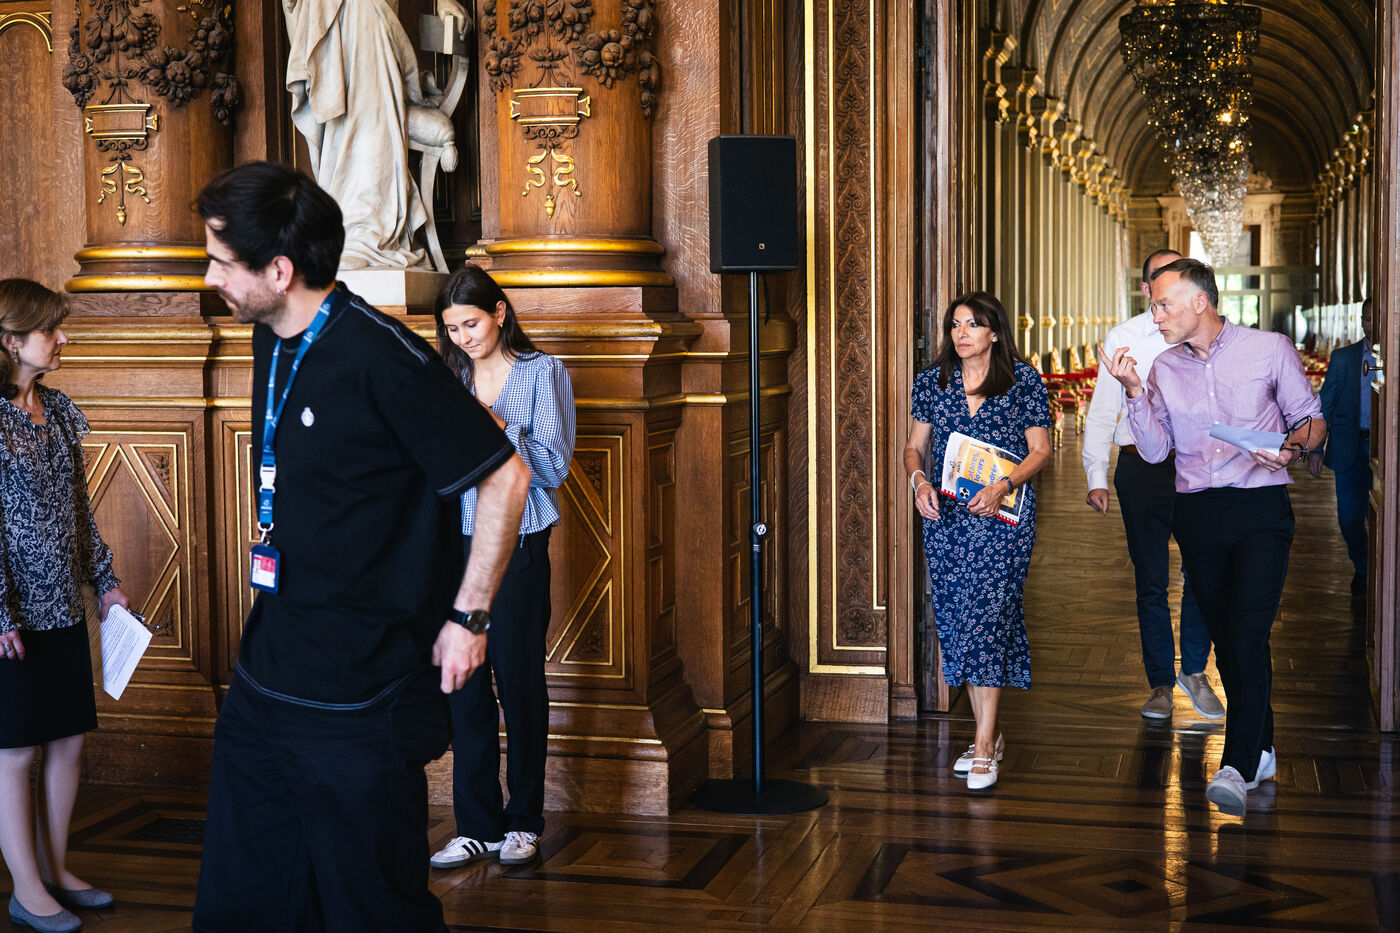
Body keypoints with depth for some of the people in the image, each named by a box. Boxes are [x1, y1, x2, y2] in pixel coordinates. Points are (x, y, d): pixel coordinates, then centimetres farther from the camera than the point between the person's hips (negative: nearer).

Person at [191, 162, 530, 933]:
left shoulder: (382, 359, -19)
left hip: (360, 699, -8)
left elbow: (504, 476, -16)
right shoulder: (271, 344, 8)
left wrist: (466, 617, -13)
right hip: (263, 683, 8)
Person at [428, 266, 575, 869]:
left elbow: (555, 465, -6)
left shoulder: (542, 372, 0)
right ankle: (477, 825, 11)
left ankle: (524, 822, 14)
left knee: (519, 678, 1)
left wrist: (499, 426, -17)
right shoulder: (451, 379, 12)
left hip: (518, 541, -4)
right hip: (457, 541, 4)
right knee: (465, 682, 3)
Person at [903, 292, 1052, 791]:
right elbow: (915, 445, 14)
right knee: (954, 620, 4)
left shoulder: (1023, 380, 0)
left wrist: (1003, 486, -16)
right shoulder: (932, 380, 9)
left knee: (986, 616, -12)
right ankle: (987, 736, 17)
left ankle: (985, 746, -8)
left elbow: (1040, 449, 0)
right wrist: (919, 480, -7)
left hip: (1003, 514, -4)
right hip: (945, 514, 4)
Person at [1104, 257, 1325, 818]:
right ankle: (1261, 749, 25)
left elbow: (1312, 419, 6)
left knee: (1248, 636, -16)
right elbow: (1156, 451, 4)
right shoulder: (1164, 368, 9)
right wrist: (1134, 392, -8)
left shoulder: (1270, 350, -1)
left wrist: (1294, 446, -16)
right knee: (1225, 638, 10)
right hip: (1197, 513, 4)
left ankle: (1237, 767, -19)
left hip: (1261, 506, -4)